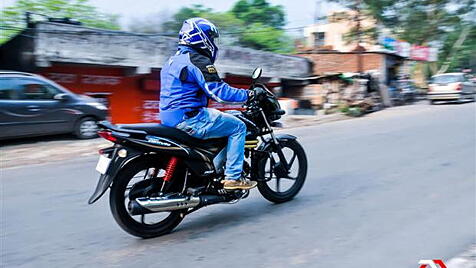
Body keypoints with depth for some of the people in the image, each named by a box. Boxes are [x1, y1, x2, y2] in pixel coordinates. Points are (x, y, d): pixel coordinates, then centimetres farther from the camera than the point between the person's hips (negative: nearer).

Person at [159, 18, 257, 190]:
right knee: (238, 127, -3)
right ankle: (233, 177, -5)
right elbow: (218, 91, -19)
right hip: (189, 118, -10)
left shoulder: (174, 60, 19)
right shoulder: (198, 61, -13)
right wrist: (248, 95, -7)